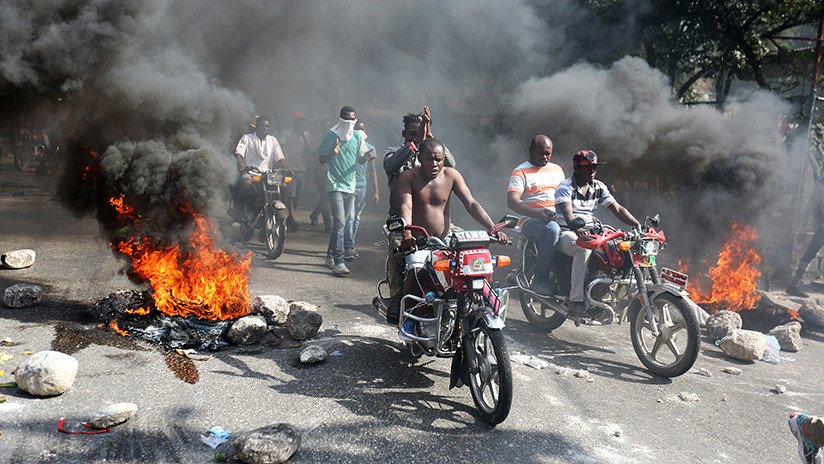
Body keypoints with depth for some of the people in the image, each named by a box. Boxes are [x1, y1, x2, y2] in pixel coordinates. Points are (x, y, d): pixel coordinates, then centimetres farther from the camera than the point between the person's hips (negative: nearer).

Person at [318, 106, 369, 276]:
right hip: (335, 185, -5)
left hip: (350, 185, 5)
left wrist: (366, 156, -9)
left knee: (342, 222, 12)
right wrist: (333, 152, -20)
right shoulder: (331, 136, -4)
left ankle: (330, 256, 26)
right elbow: (321, 160, 0)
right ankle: (339, 262, -13)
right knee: (340, 222, -14)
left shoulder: (357, 136, 8)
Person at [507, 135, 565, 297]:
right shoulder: (521, 172, 2)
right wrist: (537, 214, -27)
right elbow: (512, 201, -12)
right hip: (531, 221, -6)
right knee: (552, 229, -38)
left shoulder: (557, 170, 22)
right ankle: (539, 280, -30)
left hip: (558, 218, 6)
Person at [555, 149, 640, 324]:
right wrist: (578, 229, -46)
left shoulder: (598, 187, 11)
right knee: (583, 248, -39)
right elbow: (568, 214, -25)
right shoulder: (565, 187, -9)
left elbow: (618, 209, 6)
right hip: (566, 233, -6)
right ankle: (576, 302, -39)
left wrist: (638, 226, -9)